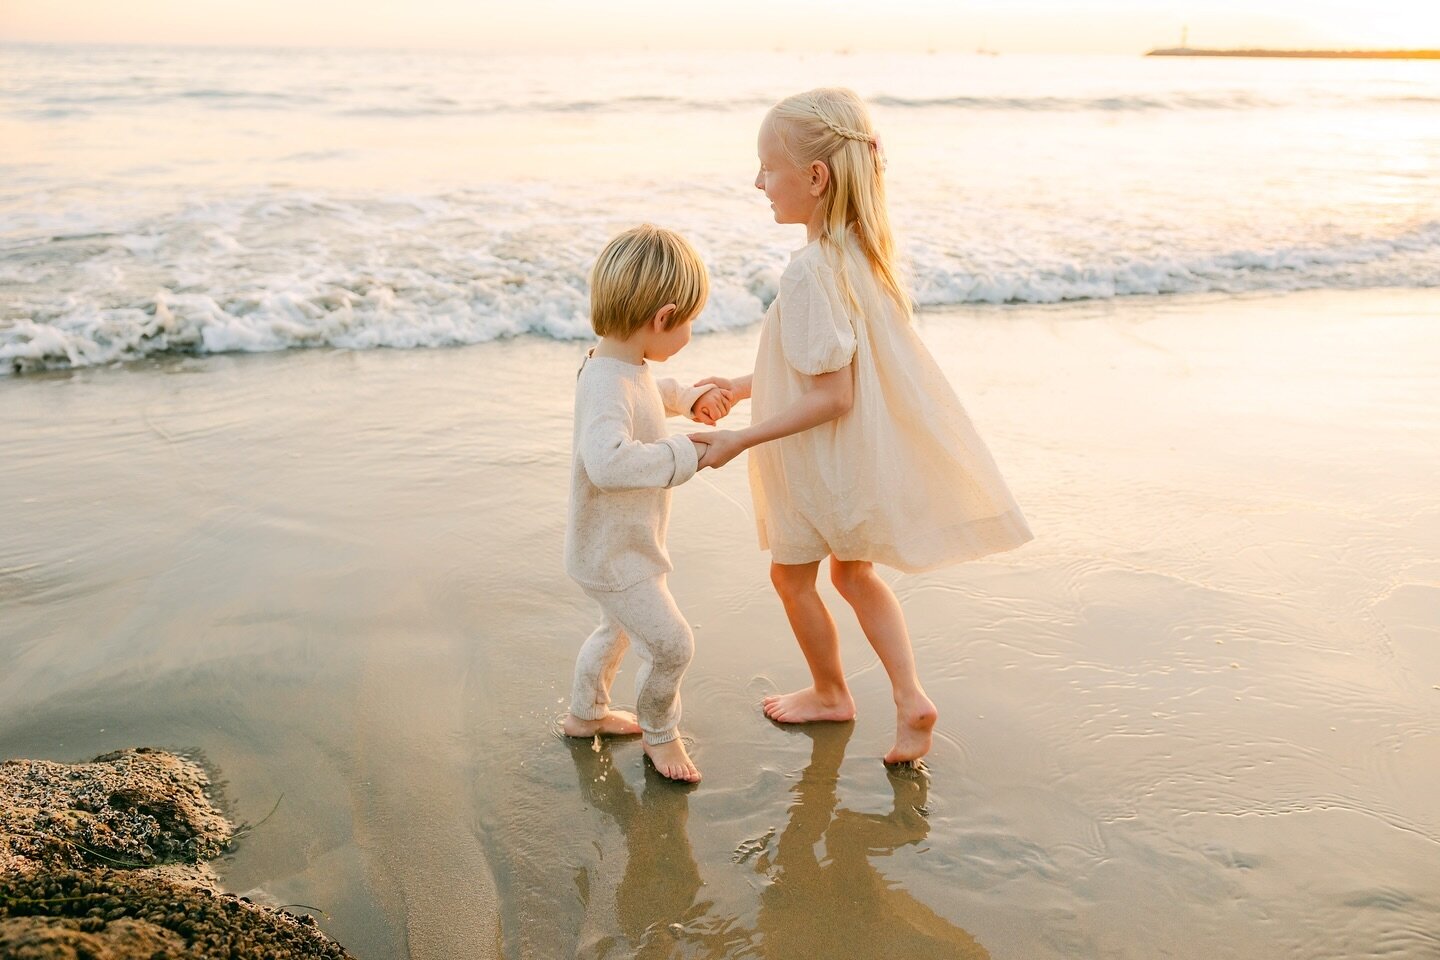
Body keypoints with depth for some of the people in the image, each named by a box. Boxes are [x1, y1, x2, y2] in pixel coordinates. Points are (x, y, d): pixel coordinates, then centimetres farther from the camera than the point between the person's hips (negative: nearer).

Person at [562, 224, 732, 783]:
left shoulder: (626, 366, -2)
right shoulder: (607, 385, -33)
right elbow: (608, 461, -50)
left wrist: (690, 398, 8)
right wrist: (687, 453, -41)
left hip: (624, 544, 10)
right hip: (612, 557, -10)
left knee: (619, 629, 30)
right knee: (670, 644, 1)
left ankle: (586, 713, 52)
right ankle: (658, 733, 28)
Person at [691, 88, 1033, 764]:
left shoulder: (810, 272, -30)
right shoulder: (863, 249, -1)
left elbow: (832, 397, -28)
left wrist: (740, 441, -23)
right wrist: (751, 386, 15)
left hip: (827, 460, -8)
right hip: (868, 452, 8)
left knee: (791, 575, 17)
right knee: (853, 573, 25)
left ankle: (830, 693, 38)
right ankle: (910, 698, 21)